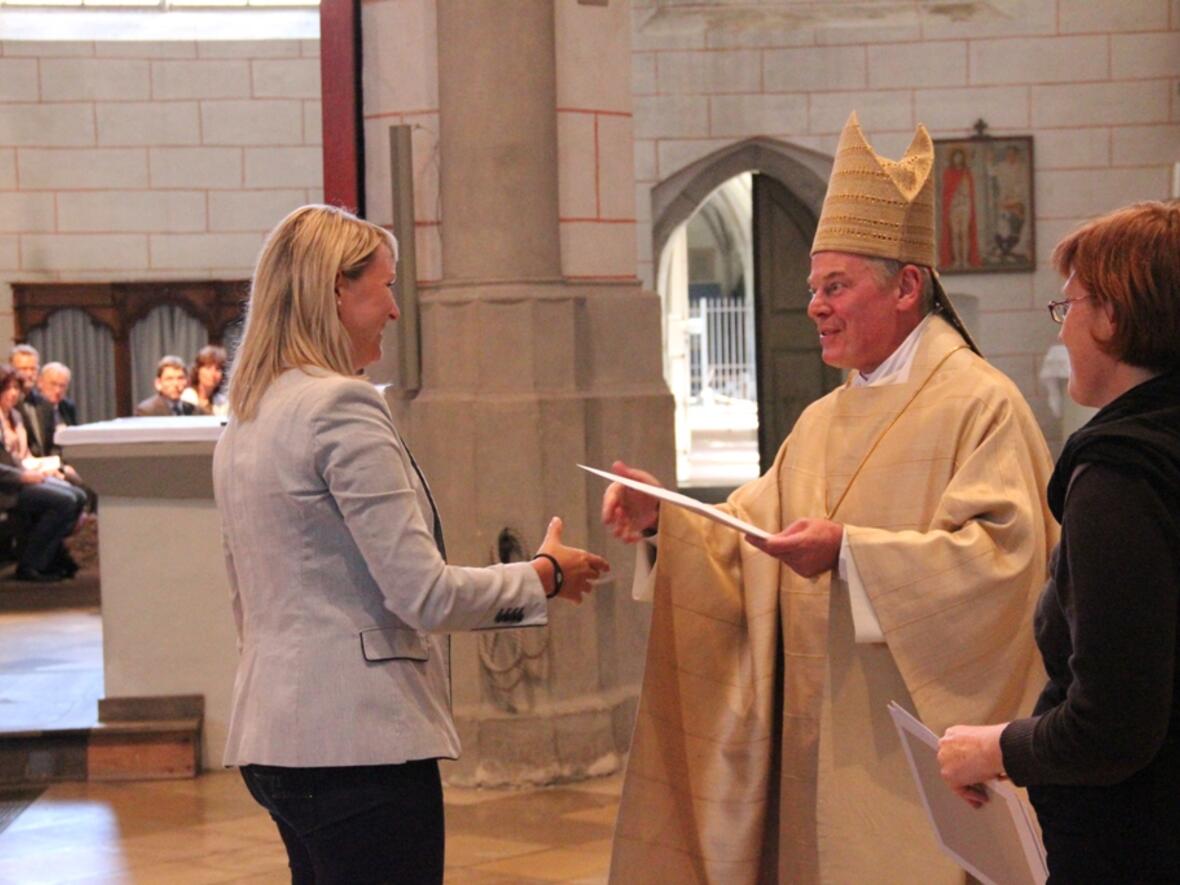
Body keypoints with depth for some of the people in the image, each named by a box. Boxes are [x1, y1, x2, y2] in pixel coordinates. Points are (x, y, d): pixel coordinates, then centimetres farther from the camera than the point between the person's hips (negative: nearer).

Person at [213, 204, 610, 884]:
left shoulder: (243, 422, 13)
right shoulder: (343, 408, -14)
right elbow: (423, 594, -15)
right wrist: (546, 574, -2)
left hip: (275, 734, 9)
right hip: (357, 737, -9)